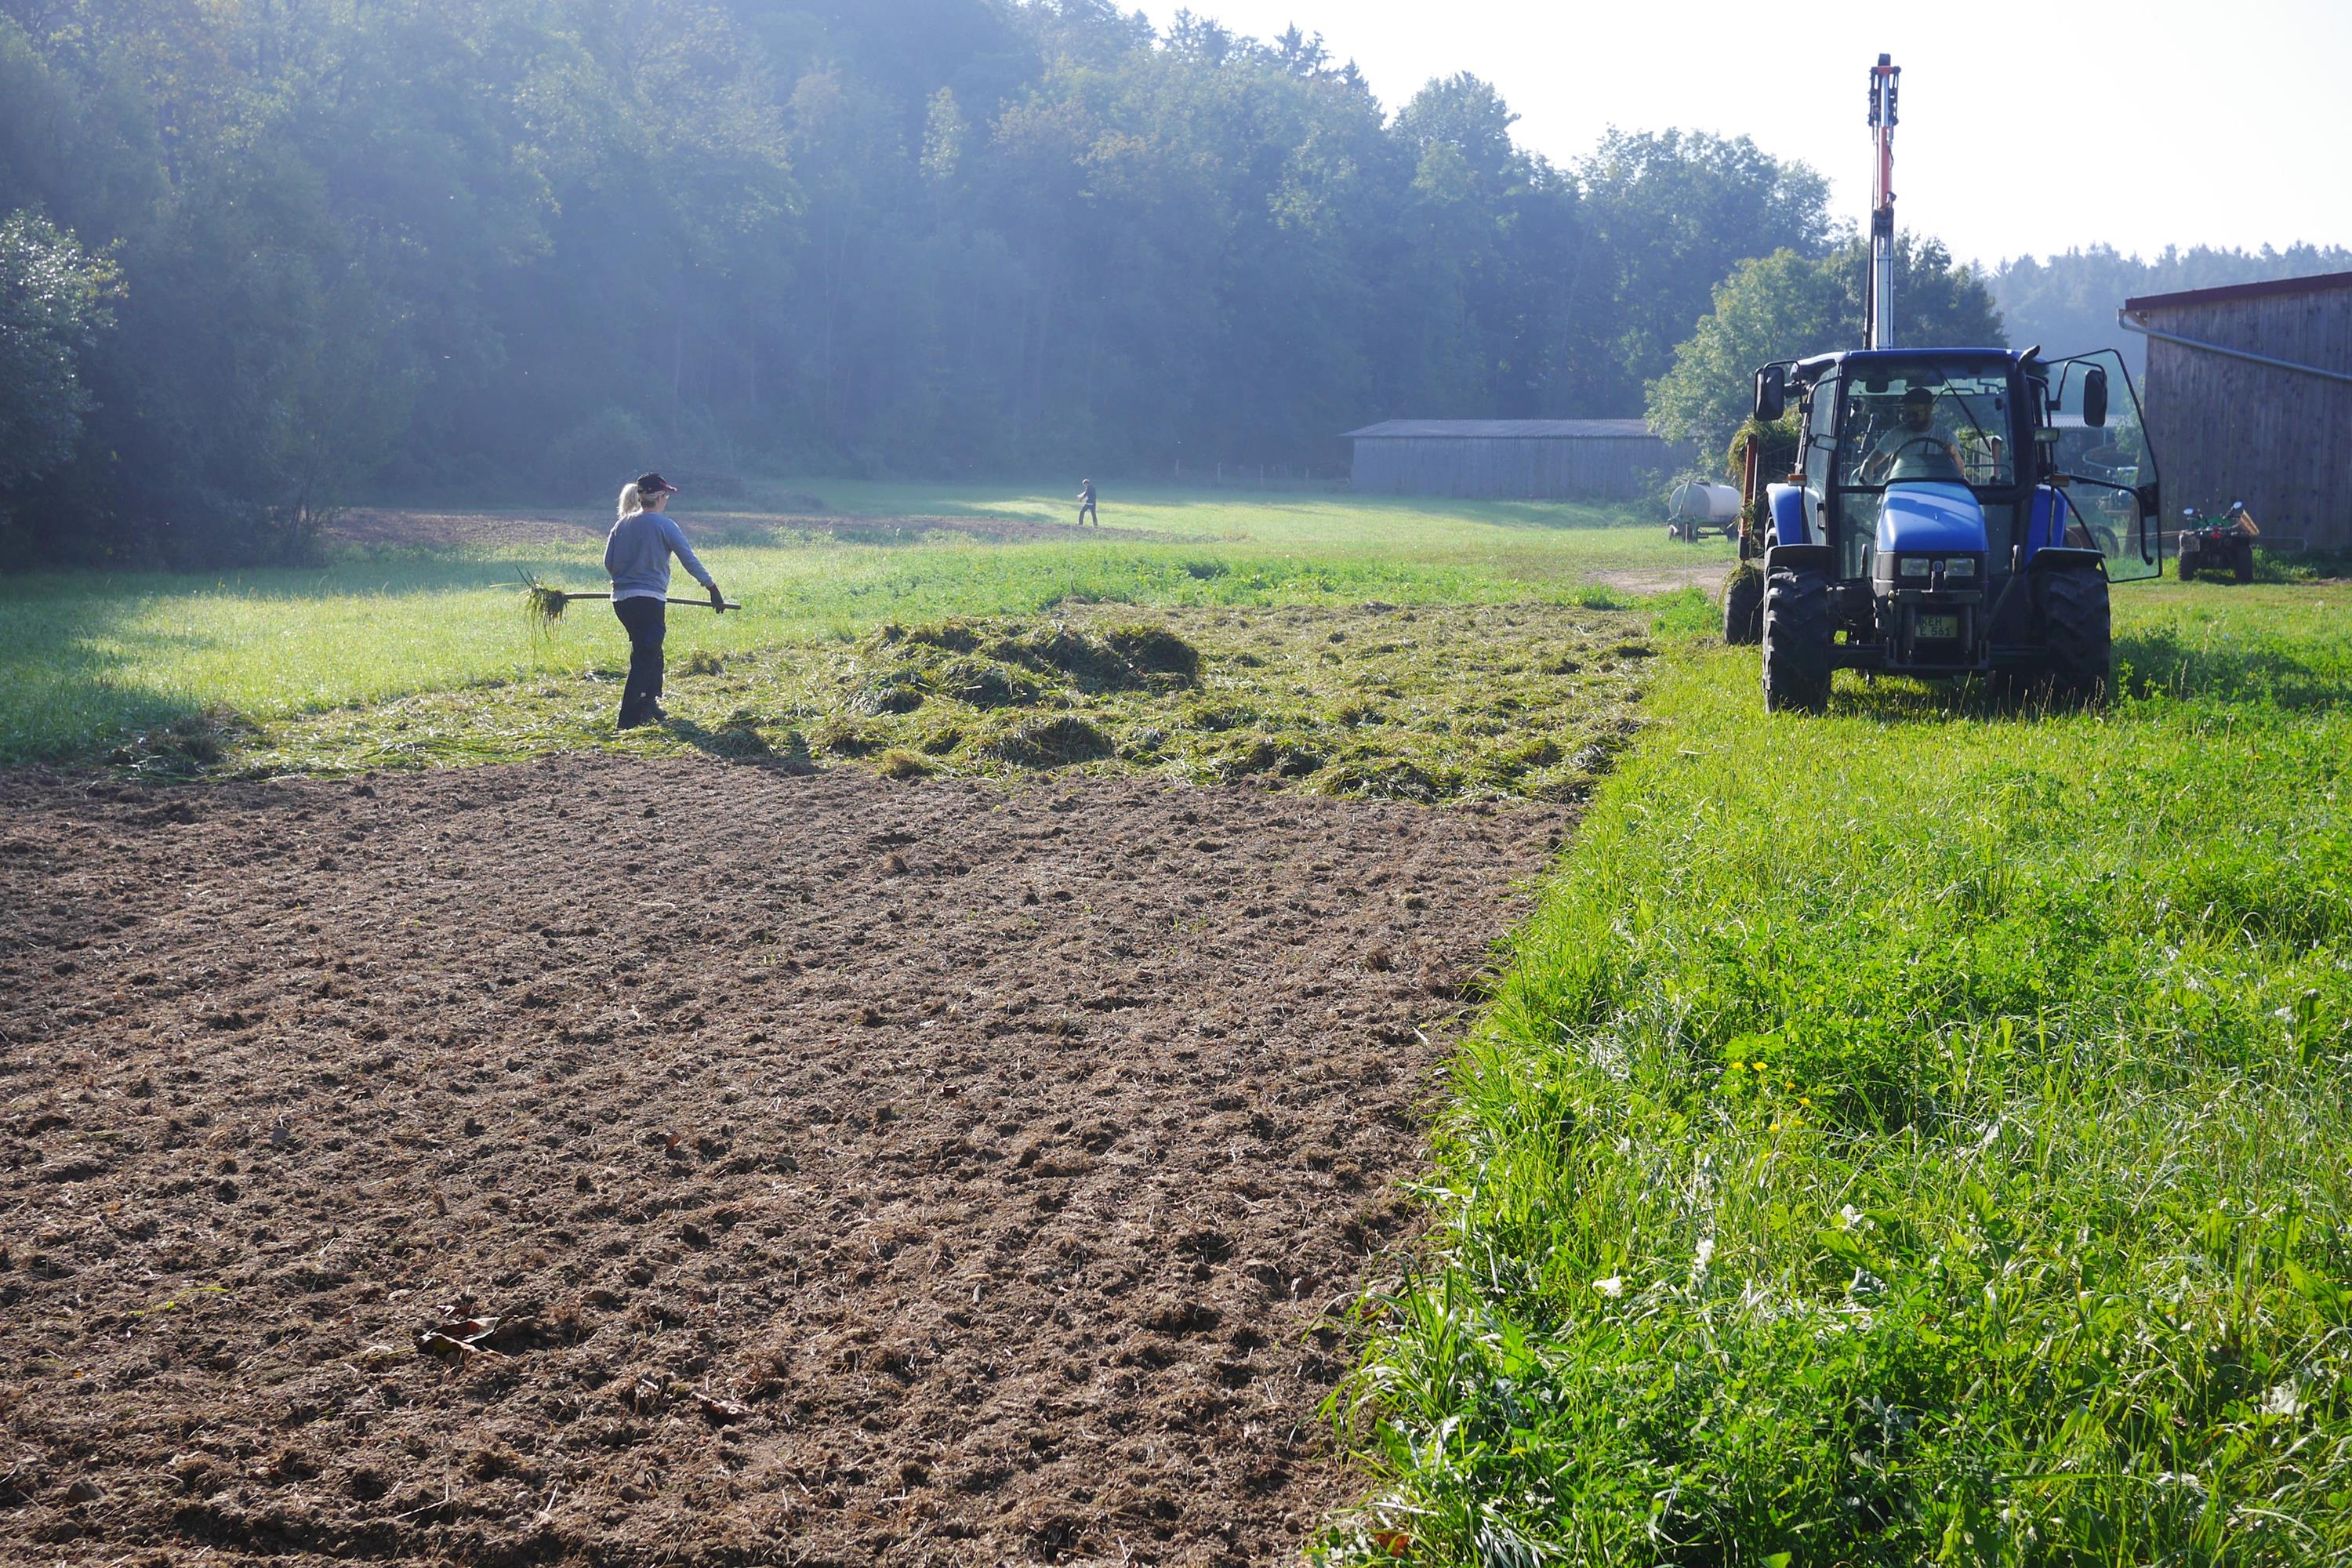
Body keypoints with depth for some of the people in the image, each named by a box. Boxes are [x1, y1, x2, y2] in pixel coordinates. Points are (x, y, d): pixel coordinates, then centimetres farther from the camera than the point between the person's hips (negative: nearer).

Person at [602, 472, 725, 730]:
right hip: (650, 600, -6)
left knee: (648, 651, 21)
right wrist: (713, 588, -2)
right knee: (645, 657, -3)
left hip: (621, 600, 6)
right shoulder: (664, 525, -7)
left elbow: (609, 562, 9)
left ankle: (650, 706, 29)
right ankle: (629, 718, -8)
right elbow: (690, 560, -8)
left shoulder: (622, 524, 8)